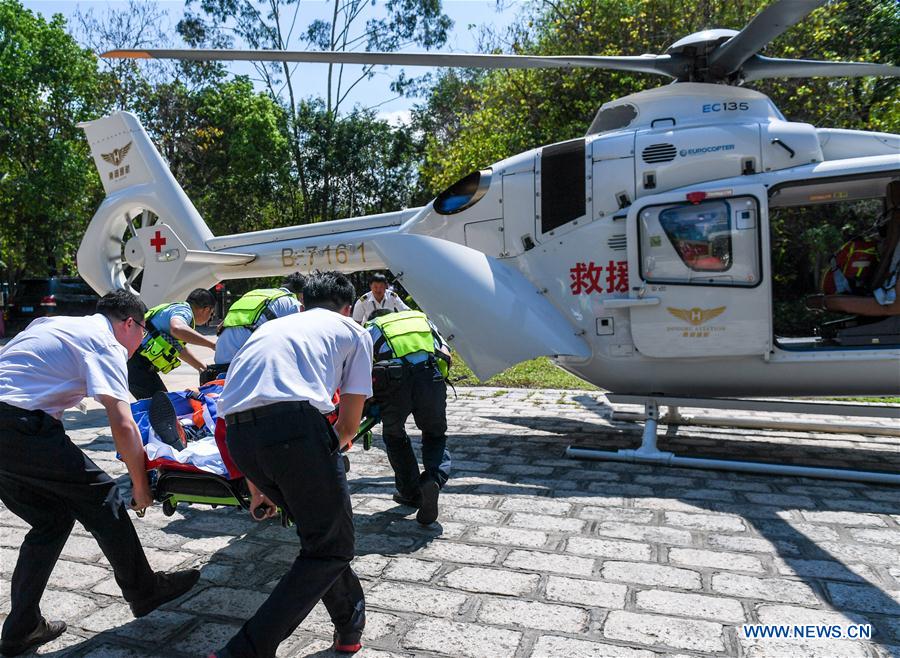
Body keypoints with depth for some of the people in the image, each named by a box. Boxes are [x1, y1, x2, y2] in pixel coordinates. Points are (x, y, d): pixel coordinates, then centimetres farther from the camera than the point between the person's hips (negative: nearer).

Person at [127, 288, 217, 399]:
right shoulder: (183, 310, -10)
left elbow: (180, 348, 35)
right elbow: (177, 329, -36)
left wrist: (203, 367, 41)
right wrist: (212, 344, -32)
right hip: (136, 362, -10)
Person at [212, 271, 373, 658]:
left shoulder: (272, 326, 34)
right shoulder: (354, 332, 21)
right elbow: (349, 425, 18)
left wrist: (257, 485, 42)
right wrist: (327, 453, 41)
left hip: (237, 434, 6)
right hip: (294, 427, -6)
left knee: (321, 527, 25)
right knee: (331, 549, 11)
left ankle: (350, 625, 37)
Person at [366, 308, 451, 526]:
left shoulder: (372, 329, 28)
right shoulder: (422, 319, 34)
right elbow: (446, 354, 19)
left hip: (395, 382, -1)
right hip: (431, 380, 1)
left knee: (394, 436, 26)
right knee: (435, 435, 22)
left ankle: (411, 493, 29)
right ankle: (433, 479, -5)